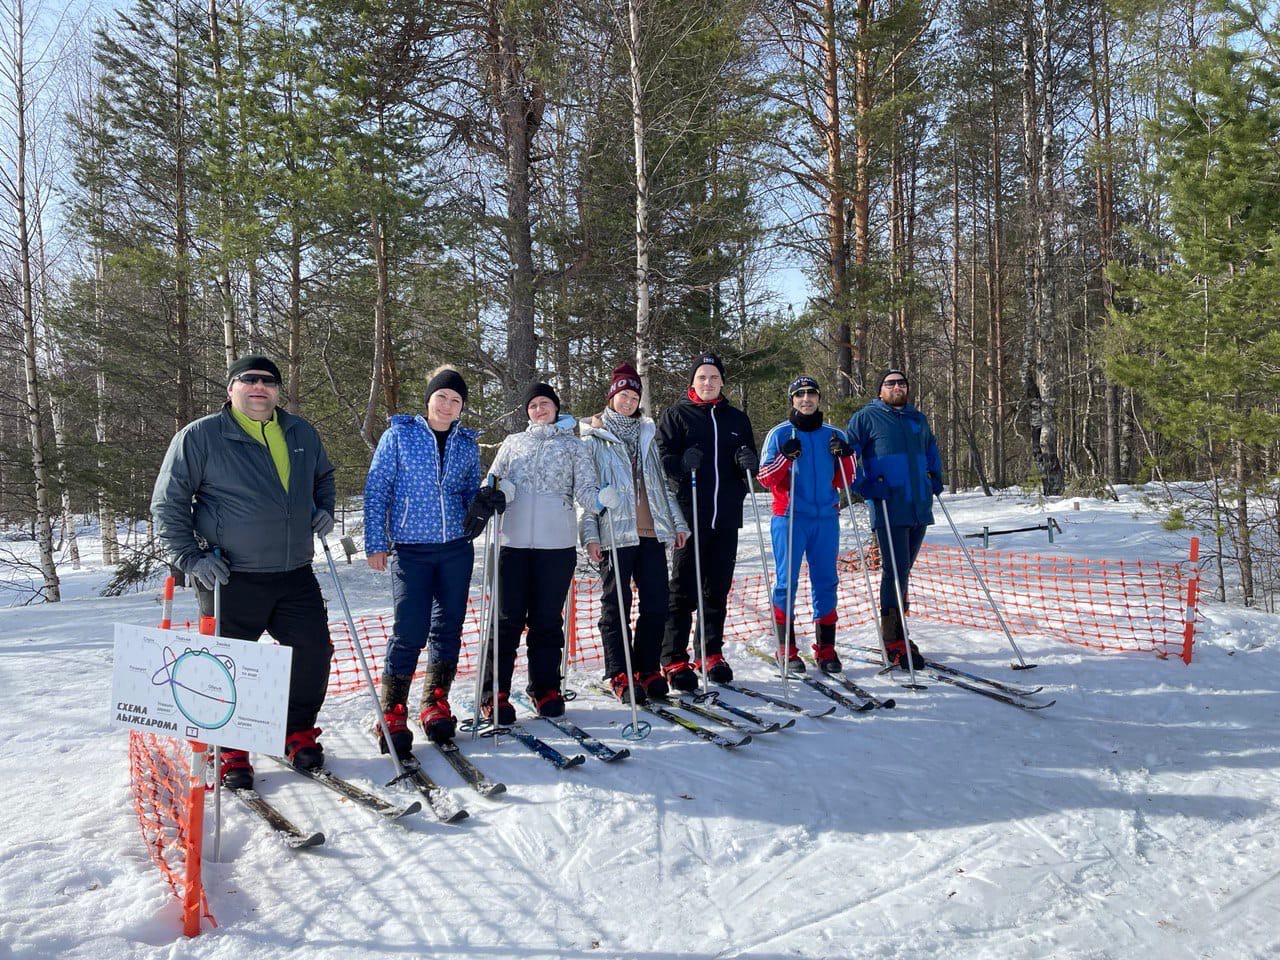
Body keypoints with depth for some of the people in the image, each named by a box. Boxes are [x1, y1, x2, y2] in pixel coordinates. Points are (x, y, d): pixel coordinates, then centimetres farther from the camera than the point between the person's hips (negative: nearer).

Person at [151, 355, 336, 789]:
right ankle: (230, 751, 23)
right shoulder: (200, 437, -5)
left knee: (313, 652, 5)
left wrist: (324, 510, 10)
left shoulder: (302, 433, 10)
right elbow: (168, 504, -2)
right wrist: (191, 557, -10)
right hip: (231, 579, -4)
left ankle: (298, 732, 26)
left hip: (295, 575, 4)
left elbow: (323, 476, 29)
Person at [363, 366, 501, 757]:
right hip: (410, 549, -4)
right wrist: (376, 543, -6)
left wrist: (483, 504, -8)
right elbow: (376, 490, 0)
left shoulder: (467, 444, 10)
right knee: (410, 632, -7)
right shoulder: (399, 435, 1)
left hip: (457, 548, 4)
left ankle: (434, 703, 25)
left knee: (449, 627, 8)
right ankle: (392, 714, 9)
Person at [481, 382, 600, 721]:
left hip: (557, 543, 0)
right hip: (514, 541, 1)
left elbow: (585, 490, 4)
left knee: (548, 618, 5)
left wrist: (600, 501, -18)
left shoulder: (573, 446, 14)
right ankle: (494, 693, 7)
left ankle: (545, 689, 18)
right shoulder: (514, 443, 18)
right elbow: (493, 480, 17)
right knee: (508, 617, -1)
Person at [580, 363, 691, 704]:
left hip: (652, 533, 4)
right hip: (614, 533, -4)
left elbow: (662, 482, 20)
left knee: (656, 603, 3)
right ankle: (620, 675, 10)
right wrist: (589, 534, -8)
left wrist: (677, 522, 14)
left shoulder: (647, 434, 18)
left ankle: (647, 669, 16)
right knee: (616, 605, 1)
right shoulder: (593, 439, 5)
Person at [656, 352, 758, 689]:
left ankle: (712, 654, 23)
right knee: (683, 589, -3)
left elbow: (751, 463, 21)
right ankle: (674, 660, 4)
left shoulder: (737, 418, 17)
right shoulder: (676, 415, 4)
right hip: (689, 515, -4)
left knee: (718, 589, 11)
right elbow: (660, 457, -2)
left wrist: (748, 462, -1)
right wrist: (681, 463, -22)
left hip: (726, 518, 4)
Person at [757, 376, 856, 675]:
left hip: (826, 518, 3)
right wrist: (786, 457, -16)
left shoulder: (833, 435, 13)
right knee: (786, 581, -3)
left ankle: (826, 649, 11)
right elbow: (765, 478, -1)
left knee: (825, 582, 4)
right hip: (789, 517, -3)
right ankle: (786, 649, 5)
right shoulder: (780, 434, 4)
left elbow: (843, 482, 13)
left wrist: (844, 457, -5)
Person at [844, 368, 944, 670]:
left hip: (920, 509, 6)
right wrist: (863, 485, -12)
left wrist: (936, 476, 22)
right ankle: (893, 642, -3)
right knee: (895, 572, -10)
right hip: (888, 509, -6)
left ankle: (895, 631, 22)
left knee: (903, 571, 12)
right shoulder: (867, 417, 1)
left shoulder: (918, 419, 20)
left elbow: (932, 449, 37)